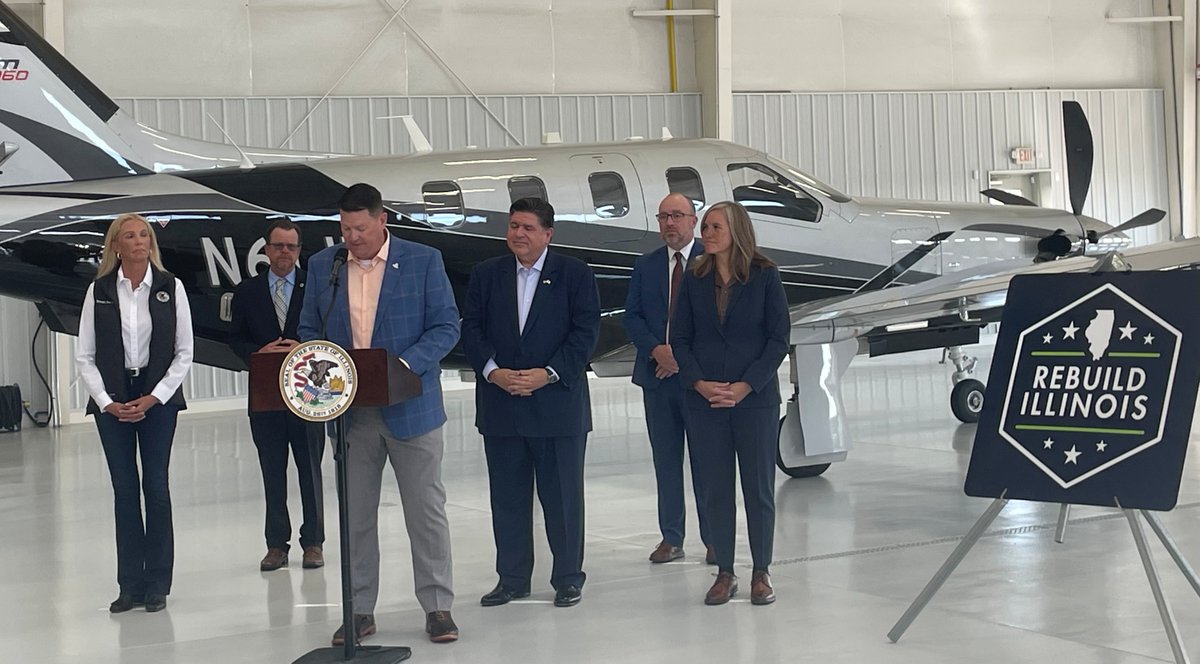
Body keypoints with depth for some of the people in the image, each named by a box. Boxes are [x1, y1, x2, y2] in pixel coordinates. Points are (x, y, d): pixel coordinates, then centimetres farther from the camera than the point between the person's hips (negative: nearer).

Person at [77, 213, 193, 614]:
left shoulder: (170, 287, 1)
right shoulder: (99, 291, 2)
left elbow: (184, 352, 1)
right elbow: (84, 356, 3)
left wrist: (153, 398, -8)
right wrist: (107, 402, -8)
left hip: (158, 397, -1)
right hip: (111, 400, 1)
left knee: (156, 487, -1)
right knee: (124, 490, 3)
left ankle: (157, 585, 7)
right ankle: (130, 585, 8)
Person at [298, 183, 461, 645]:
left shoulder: (423, 261, -4)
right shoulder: (322, 266, 6)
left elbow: (446, 327, -5)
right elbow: (309, 331, 12)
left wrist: (404, 365, -20)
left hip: (410, 408, -3)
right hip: (349, 412, 3)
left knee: (426, 511, 3)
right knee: (356, 515, 8)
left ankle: (437, 607, 11)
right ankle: (360, 611, 15)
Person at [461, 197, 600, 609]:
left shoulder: (575, 275, 1)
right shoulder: (486, 275, 9)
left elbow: (586, 332, -5)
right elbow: (472, 330, 5)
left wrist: (548, 373, -15)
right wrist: (493, 371, -11)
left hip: (557, 402, -3)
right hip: (500, 405, 3)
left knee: (563, 495, 4)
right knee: (507, 497, 8)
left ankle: (568, 578, 15)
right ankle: (512, 578, 18)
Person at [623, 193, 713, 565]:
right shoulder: (645, 266, 11)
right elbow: (632, 317, 6)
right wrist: (656, 350, -11)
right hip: (658, 375, 4)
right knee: (666, 460, 7)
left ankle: (713, 539, 8)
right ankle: (671, 539, 13)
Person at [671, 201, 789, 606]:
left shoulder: (764, 276, -2)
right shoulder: (694, 280, 6)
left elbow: (779, 336, -4)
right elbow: (680, 338, 5)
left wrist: (746, 386, -13)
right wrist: (698, 382, -11)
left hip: (755, 399, -2)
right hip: (704, 402, 2)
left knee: (759, 487, 3)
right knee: (715, 489, 6)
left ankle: (761, 573, 14)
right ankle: (724, 573, 15)